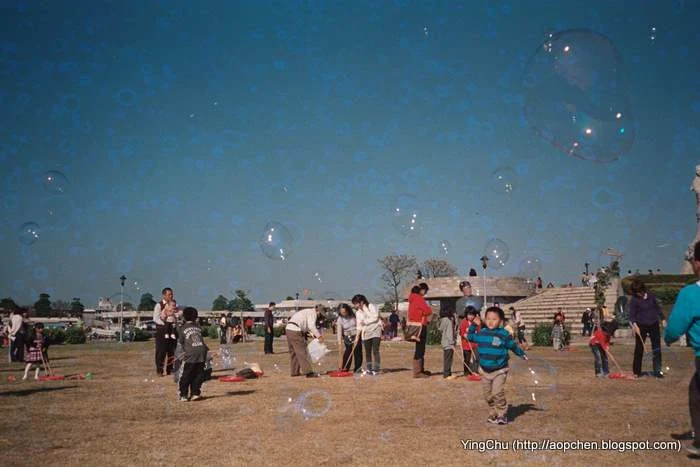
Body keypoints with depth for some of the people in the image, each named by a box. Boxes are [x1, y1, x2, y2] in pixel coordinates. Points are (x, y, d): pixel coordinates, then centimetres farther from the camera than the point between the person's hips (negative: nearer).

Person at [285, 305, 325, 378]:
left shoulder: (307, 311, 25)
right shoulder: (313, 313, -5)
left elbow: (307, 325, 26)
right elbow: (311, 326, -18)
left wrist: (313, 334, 14)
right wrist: (319, 336, -13)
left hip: (288, 329, 10)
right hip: (295, 331, -10)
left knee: (293, 352, 16)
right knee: (302, 352, -8)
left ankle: (295, 372, 23)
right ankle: (308, 372, -8)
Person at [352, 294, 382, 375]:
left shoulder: (371, 307, -4)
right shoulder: (358, 312, 11)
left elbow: (375, 317, -14)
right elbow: (359, 325, 9)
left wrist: (365, 322, -9)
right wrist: (357, 335, -1)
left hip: (375, 331, -5)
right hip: (366, 333, 5)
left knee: (375, 351, -12)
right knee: (368, 352, 4)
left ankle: (376, 369, -8)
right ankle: (369, 369, 14)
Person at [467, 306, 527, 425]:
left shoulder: (504, 334, -9)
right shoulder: (481, 333, 2)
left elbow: (513, 346, 4)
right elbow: (470, 336, 20)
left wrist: (522, 354, 5)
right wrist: (473, 325, 13)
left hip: (499, 370, -4)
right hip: (484, 370, 5)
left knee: (498, 393, -14)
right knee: (488, 395, 10)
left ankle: (501, 415, -1)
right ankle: (493, 414, 25)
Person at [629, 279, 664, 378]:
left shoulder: (651, 296, 2)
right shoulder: (634, 300, -8)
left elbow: (658, 308, 13)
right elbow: (632, 314, -11)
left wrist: (662, 319, 12)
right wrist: (634, 324, -26)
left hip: (654, 324, 3)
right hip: (641, 326, -3)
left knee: (657, 348, 5)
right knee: (639, 348, 3)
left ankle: (657, 371, 12)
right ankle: (637, 371, 13)